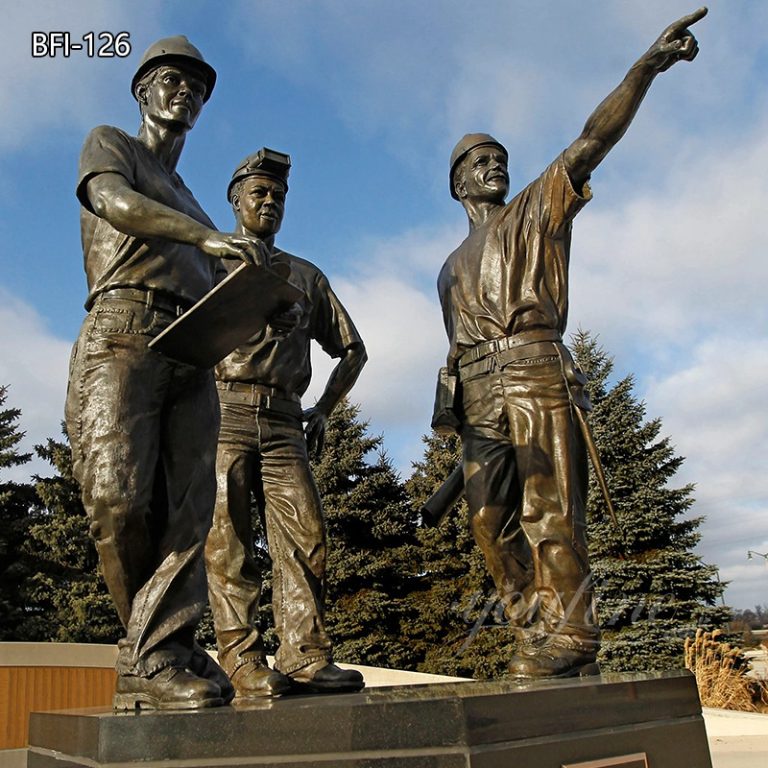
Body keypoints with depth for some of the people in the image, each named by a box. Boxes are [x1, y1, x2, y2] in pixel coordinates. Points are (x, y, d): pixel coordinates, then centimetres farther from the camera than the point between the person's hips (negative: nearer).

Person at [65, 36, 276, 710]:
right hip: (124, 332, -5)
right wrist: (210, 236, -18)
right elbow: (114, 202, -5)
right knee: (120, 496, -19)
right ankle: (158, 646, -1)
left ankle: (154, 660, -9)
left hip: (192, 357, 6)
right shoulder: (110, 144, 20)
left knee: (188, 509, -10)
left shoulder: (192, 206, 35)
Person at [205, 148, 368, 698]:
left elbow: (353, 350, 26)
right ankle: (244, 661, -4)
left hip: (283, 421, 3)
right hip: (222, 412, -2)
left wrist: (324, 411, 15)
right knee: (228, 540, -6)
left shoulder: (307, 276, 24)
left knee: (306, 534, -8)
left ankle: (305, 657, -5)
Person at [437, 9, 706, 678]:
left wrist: (646, 67, -12)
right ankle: (540, 635, 3)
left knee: (549, 508, -13)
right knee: (492, 517, -2)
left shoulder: (536, 210, 17)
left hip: (535, 371, -5)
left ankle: (570, 636, -10)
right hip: (479, 394, 6)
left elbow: (590, 145, 1)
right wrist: (451, 404, 14)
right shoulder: (453, 267, 31)